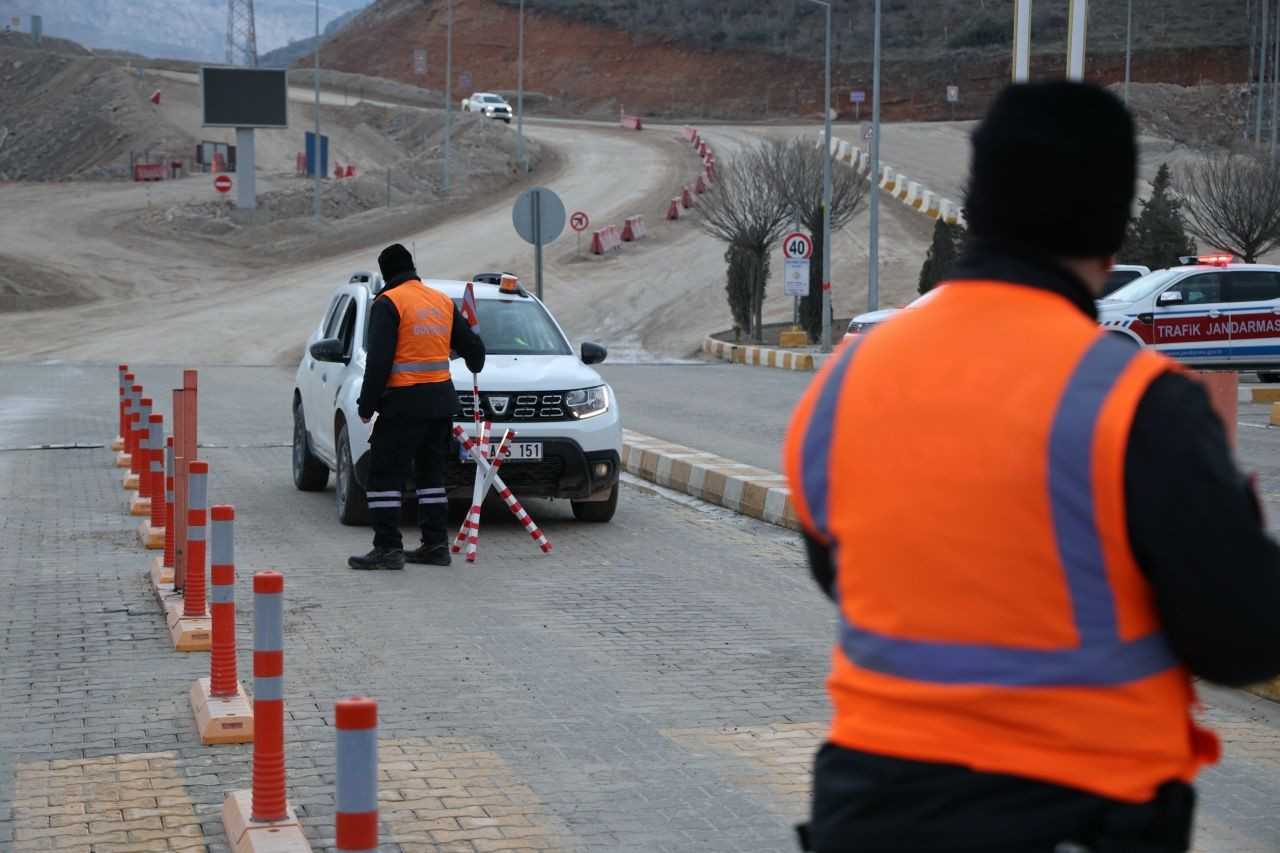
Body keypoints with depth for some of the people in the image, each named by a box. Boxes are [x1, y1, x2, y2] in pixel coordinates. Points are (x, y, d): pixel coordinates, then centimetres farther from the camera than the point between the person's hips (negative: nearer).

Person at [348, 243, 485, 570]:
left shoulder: (388, 303, -8)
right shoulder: (443, 301, 12)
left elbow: (378, 360, -14)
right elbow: (472, 345, 20)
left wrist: (367, 405, -9)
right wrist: (475, 367, 43)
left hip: (405, 401, -7)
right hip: (442, 399, 7)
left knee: (384, 473, -2)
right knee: (431, 472, 16)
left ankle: (388, 548, -6)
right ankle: (436, 544, 15)